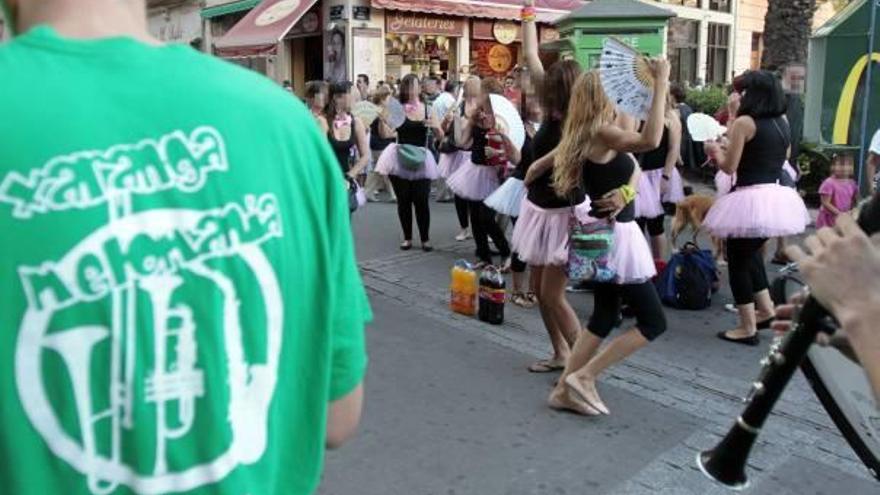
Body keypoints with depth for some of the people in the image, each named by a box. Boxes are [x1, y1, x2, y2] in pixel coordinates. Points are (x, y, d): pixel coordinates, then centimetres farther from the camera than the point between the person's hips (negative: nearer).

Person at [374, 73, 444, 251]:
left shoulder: (427, 109, 3)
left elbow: (441, 136, 6)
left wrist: (435, 126, -14)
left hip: (421, 159, 1)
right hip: (400, 158, -1)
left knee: (421, 200, -3)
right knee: (403, 200, 5)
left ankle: (425, 239, 9)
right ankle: (407, 238, 18)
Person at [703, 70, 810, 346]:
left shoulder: (745, 122, -11)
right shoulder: (782, 123, 10)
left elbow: (729, 167, -11)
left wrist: (715, 152, 10)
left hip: (750, 199, -8)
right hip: (777, 197, 8)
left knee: (738, 261, 4)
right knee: (750, 254, 26)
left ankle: (748, 329, 9)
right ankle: (766, 309, 27)